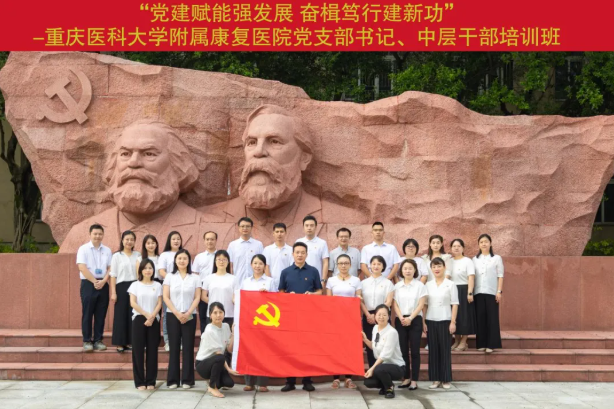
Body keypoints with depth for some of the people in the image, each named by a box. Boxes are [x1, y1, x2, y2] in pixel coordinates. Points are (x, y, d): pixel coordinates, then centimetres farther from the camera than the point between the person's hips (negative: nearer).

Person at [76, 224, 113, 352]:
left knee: (101, 314, 5)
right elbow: (82, 267, -10)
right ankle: (87, 341, 2)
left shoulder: (107, 250, 10)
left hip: (103, 285, 4)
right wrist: (94, 281, -14)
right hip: (88, 284, -4)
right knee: (87, 314, -3)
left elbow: (110, 268, 6)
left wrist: (103, 281, -10)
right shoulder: (83, 249, -1)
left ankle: (98, 340, 11)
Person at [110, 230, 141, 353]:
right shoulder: (117, 256, 3)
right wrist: (113, 292, -7)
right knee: (121, 315, -2)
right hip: (122, 287, -2)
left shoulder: (138, 255, 10)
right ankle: (120, 343, 4)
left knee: (134, 315, 2)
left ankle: (130, 342, 11)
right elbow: (113, 275, 0)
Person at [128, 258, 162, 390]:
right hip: (139, 319, -1)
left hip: (154, 320, 1)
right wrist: (146, 315, -11)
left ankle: (151, 381, 7)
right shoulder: (135, 285, 4)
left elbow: (159, 304, 2)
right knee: (138, 350, -3)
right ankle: (140, 382, 2)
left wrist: (152, 317, -13)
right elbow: (133, 303, -4)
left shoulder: (157, 285, 8)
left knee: (152, 350, 1)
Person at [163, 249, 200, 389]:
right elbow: (166, 297, 0)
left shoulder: (195, 278, 5)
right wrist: (177, 313, -10)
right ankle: (173, 380, 4)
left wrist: (188, 313, -11)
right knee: (174, 347, 0)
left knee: (188, 347, 0)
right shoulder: (169, 276, 6)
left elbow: (197, 298, 1)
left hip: (189, 316, 0)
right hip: (173, 315, 0)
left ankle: (187, 380, 4)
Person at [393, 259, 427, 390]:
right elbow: (395, 304, 3)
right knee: (403, 350, 4)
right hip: (400, 320, 3)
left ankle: (414, 380, 0)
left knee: (414, 351, -2)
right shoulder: (397, 286, 9)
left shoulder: (420, 285, 1)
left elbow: (421, 305, -5)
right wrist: (401, 318, -13)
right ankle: (406, 378, 12)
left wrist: (410, 318, -14)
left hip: (415, 320, -3)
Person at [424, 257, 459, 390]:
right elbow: (424, 304, 9)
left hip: (445, 321, -3)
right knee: (433, 350, 4)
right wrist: (423, 321, 3)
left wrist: (453, 322, -9)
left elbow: (454, 304, -3)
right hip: (431, 321, 3)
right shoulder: (428, 285, 8)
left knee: (445, 350, 0)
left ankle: (446, 380, 7)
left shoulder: (450, 284, -1)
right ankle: (435, 379, 9)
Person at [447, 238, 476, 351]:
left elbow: (471, 277, -11)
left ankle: (464, 342, 7)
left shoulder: (467, 261, -4)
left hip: (464, 290, -5)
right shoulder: (449, 262, 11)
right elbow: (446, 276, 2)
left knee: (464, 315, -1)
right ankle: (457, 340, 19)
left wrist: (470, 293, -19)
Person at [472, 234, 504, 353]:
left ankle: (491, 344, -1)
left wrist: (499, 291, -6)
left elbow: (500, 276, 2)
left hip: (492, 292, -2)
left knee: (492, 318, -3)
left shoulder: (497, 258, 5)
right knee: (480, 318, 2)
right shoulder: (475, 259, 12)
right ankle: (481, 344, 7)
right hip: (478, 292, 2)